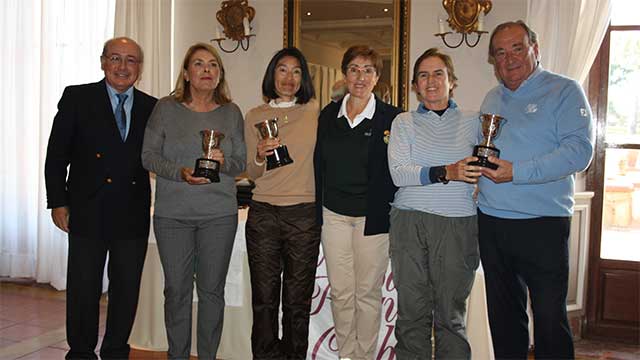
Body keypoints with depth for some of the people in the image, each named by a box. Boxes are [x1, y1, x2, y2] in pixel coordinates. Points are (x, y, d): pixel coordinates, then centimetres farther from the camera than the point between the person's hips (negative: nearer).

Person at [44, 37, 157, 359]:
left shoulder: (151, 107, 6)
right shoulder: (77, 97, 0)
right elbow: (56, 155, 0)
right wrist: (58, 203, -4)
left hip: (133, 216, 2)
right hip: (88, 212, -2)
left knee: (126, 290, 12)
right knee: (83, 290, 7)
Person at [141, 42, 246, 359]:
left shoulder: (231, 112, 7)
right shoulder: (166, 108, 3)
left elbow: (241, 162, 8)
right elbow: (149, 155, 0)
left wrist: (224, 162, -15)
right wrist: (180, 173, -16)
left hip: (219, 214, 1)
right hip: (173, 214, -1)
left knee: (212, 290, 5)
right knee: (176, 289, 5)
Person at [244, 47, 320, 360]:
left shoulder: (315, 111, 5)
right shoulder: (255, 116, 8)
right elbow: (251, 174, 8)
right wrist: (260, 158, -10)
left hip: (304, 214, -1)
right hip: (263, 213, 1)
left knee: (298, 299, 6)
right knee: (264, 296, 4)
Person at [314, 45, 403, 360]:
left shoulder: (391, 118, -4)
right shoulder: (329, 115, 7)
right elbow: (319, 165, 10)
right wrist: (318, 211, 7)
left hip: (372, 216, -3)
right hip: (334, 213, 3)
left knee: (368, 291, 7)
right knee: (340, 291, 9)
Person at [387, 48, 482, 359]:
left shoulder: (472, 121, 12)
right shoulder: (404, 122, 9)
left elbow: (483, 170, 17)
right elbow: (398, 172, -5)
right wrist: (445, 173, -17)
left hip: (457, 223, 0)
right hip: (409, 222, 0)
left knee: (450, 315, 2)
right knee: (412, 311, 2)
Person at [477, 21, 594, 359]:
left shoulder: (564, 91, -4)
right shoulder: (492, 98, 15)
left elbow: (579, 150, -17)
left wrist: (518, 173, -22)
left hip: (543, 223, -6)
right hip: (490, 222, 6)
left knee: (549, 317, 0)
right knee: (503, 314, 16)